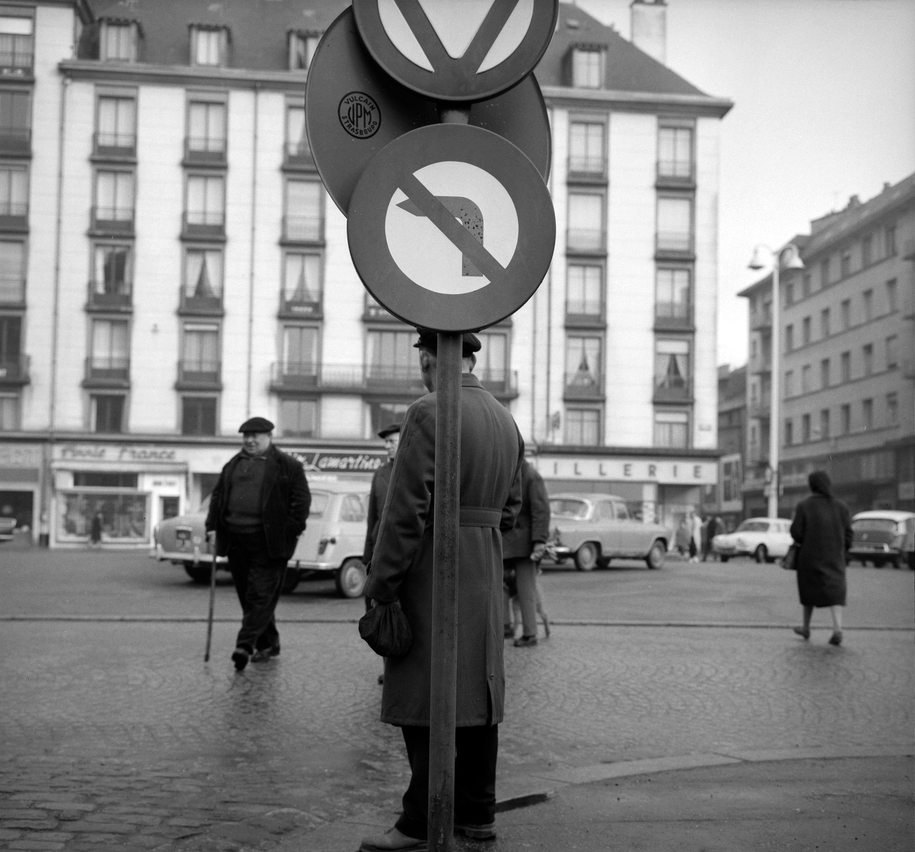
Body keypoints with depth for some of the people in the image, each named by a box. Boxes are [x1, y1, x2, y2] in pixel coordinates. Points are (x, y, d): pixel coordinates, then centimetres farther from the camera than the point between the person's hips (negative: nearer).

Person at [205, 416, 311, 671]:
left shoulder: (288, 466, 0)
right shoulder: (233, 465, 17)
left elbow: (301, 500, -3)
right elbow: (218, 495, 19)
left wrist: (293, 530, -11)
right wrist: (213, 525, 8)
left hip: (268, 542, -6)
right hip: (236, 540, 6)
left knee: (261, 595, -8)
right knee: (247, 595, 9)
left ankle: (245, 644, -10)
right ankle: (268, 643, 19)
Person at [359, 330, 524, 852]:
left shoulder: (429, 414, -14)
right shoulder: (506, 420, 11)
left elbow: (406, 511, -18)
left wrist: (381, 588, -13)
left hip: (434, 573, -8)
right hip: (487, 574, 8)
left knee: (427, 700, -3)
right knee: (478, 693, 12)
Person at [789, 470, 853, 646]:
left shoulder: (804, 506, -8)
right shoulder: (840, 506, 1)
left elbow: (796, 532, -11)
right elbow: (848, 534, 1)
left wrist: (801, 542, 11)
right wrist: (843, 553, 13)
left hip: (810, 555, -1)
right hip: (834, 557, 1)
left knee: (809, 589, 15)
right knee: (834, 590, 0)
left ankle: (806, 627, 28)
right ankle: (837, 629, -19)